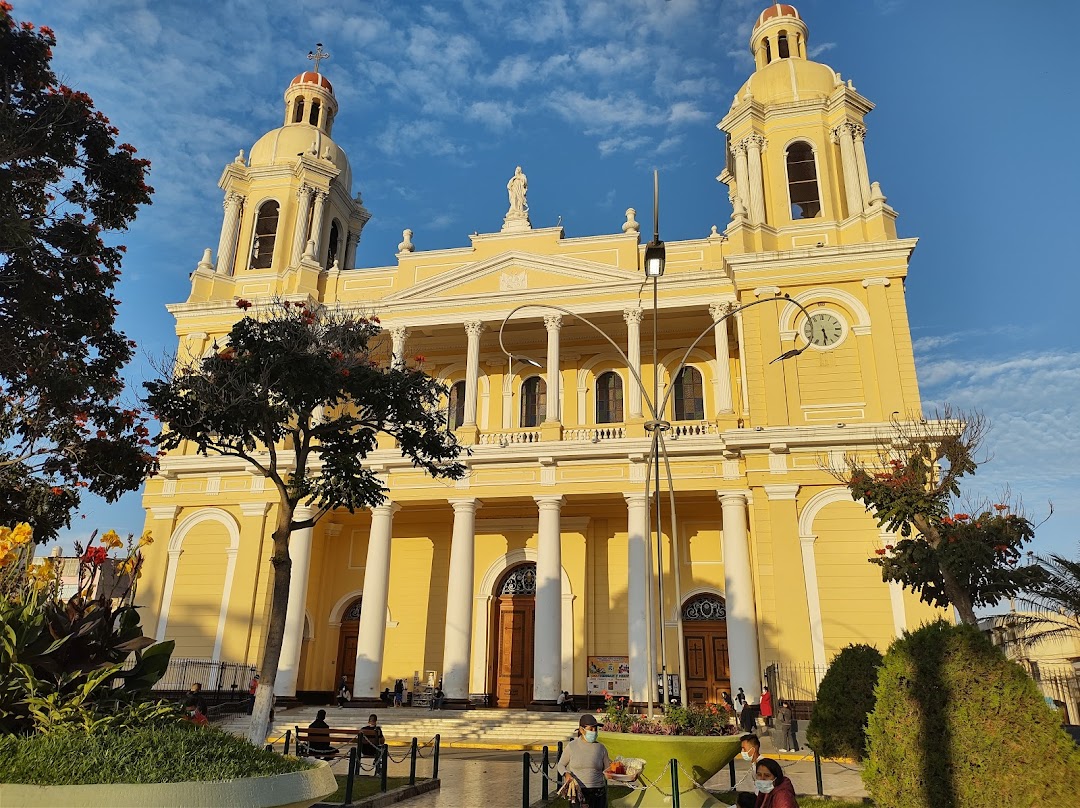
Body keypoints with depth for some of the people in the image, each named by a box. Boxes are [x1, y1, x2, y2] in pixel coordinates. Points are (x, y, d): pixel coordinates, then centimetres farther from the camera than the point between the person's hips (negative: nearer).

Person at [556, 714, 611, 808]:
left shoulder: (601, 748, 4)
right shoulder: (571, 746, -1)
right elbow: (560, 765, 9)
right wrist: (566, 774, -10)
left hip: (597, 793, 2)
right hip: (577, 792, -2)